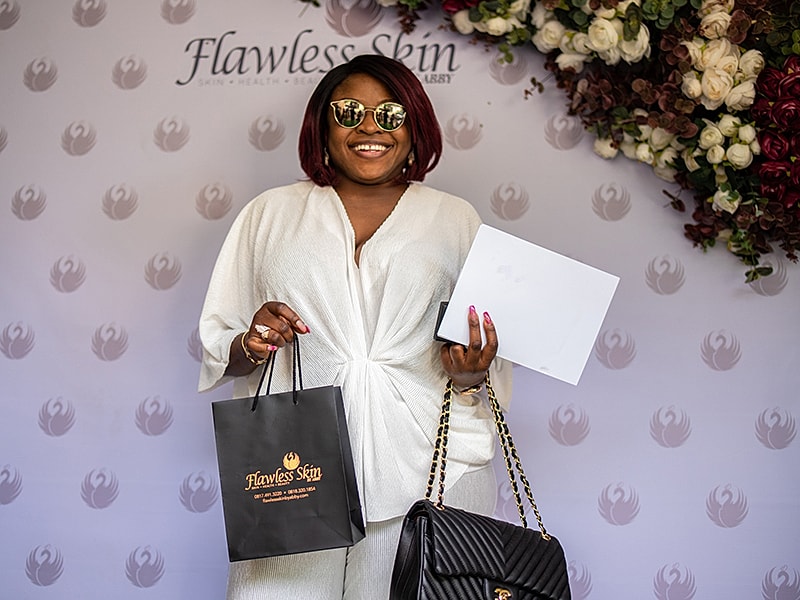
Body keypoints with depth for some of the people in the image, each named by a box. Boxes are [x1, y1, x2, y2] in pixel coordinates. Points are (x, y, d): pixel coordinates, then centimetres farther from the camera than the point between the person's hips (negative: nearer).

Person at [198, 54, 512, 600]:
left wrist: (472, 373, -7)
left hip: (427, 471, 0)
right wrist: (251, 345, -7)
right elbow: (217, 347, 13)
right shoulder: (270, 213, 12)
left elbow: (491, 362, 14)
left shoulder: (455, 220, 12)